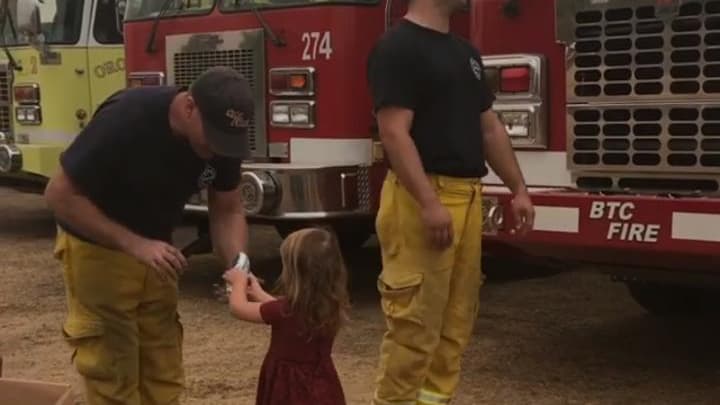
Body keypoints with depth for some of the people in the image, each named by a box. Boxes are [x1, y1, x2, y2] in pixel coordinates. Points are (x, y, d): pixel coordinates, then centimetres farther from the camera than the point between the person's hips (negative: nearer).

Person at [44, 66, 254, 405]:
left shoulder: (222, 135, -15)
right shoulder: (126, 119, -32)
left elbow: (227, 209, -5)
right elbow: (60, 195, -27)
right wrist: (135, 245, -33)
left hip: (155, 248, 6)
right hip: (97, 248, -6)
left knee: (164, 376, 11)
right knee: (112, 375, -2)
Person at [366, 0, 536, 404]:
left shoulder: (465, 51, 17)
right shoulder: (398, 47, -9)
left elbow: (490, 127, 20)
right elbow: (395, 133, -18)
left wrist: (519, 189, 15)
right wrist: (428, 203, -25)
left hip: (468, 197, 9)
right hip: (422, 198, -9)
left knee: (457, 318, 12)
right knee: (415, 321, -6)